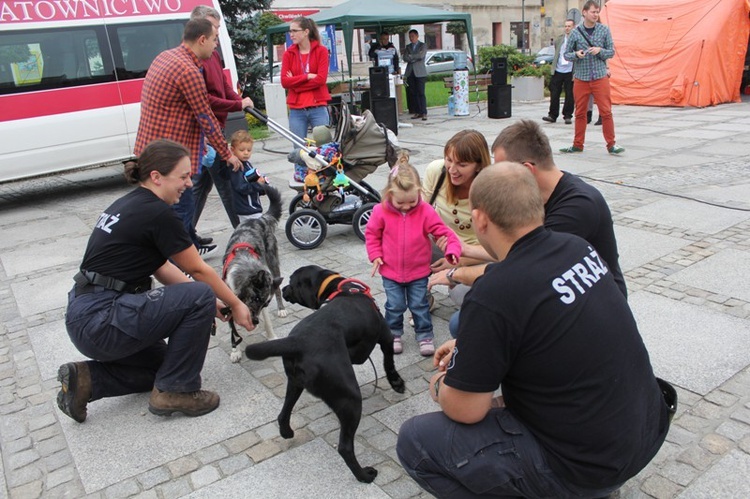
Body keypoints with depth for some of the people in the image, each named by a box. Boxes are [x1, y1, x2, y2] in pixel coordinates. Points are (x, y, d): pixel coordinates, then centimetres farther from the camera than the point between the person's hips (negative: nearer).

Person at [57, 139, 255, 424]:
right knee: (200, 297, -10)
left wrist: (208, 303, 14)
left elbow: (160, 267, 16)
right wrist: (236, 305, 7)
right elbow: (198, 271, -7)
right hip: (101, 322, -10)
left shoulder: (130, 204, 12)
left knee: (162, 364, 26)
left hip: (83, 318, 10)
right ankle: (174, 392, 0)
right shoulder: (158, 213, -16)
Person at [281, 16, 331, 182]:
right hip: (296, 109, 2)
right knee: (298, 149, 4)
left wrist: (296, 81, -6)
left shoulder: (321, 50, 1)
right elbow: (284, 81, -2)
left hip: (318, 107, -2)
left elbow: (321, 79, -10)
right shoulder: (289, 54, 8)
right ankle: (300, 178, 16)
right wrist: (307, 76, -11)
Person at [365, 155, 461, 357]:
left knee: (419, 305, 10)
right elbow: (371, 234, 1)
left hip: (418, 272, 0)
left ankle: (425, 336, 27)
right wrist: (375, 255, -6)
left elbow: (443, 231, -13)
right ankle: (393, 334, 31)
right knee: (395, 306, 9)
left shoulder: (425, 211, -14)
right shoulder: (381, 211, -13)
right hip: (390, 272, 0)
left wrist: (452, 249, -29)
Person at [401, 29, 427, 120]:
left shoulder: (423, 46, 5)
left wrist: (410, 56, -4)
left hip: (420, 72, -4)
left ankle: (424, 113, -9)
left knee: (421, 93, -9)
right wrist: (415, 58, -10)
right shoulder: (407, 46, 17)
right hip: (410, 72, 4)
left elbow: (421, 55, -13)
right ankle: (417, 112, 7)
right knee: (412, 93, 2)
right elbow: (405, 58, 3)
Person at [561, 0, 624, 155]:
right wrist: (576, 54, -16)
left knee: (606, 111, -3)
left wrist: (600, 51, -15)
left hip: (600, 77, 0)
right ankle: (578, 145, 18)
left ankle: (611, 144, 4)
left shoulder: (604, 30, 2)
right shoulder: (576, 32, 1)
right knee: (580, 113, 8)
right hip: (580, 78, 1)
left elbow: (611, 52, 5)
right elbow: (566, 54, 6)